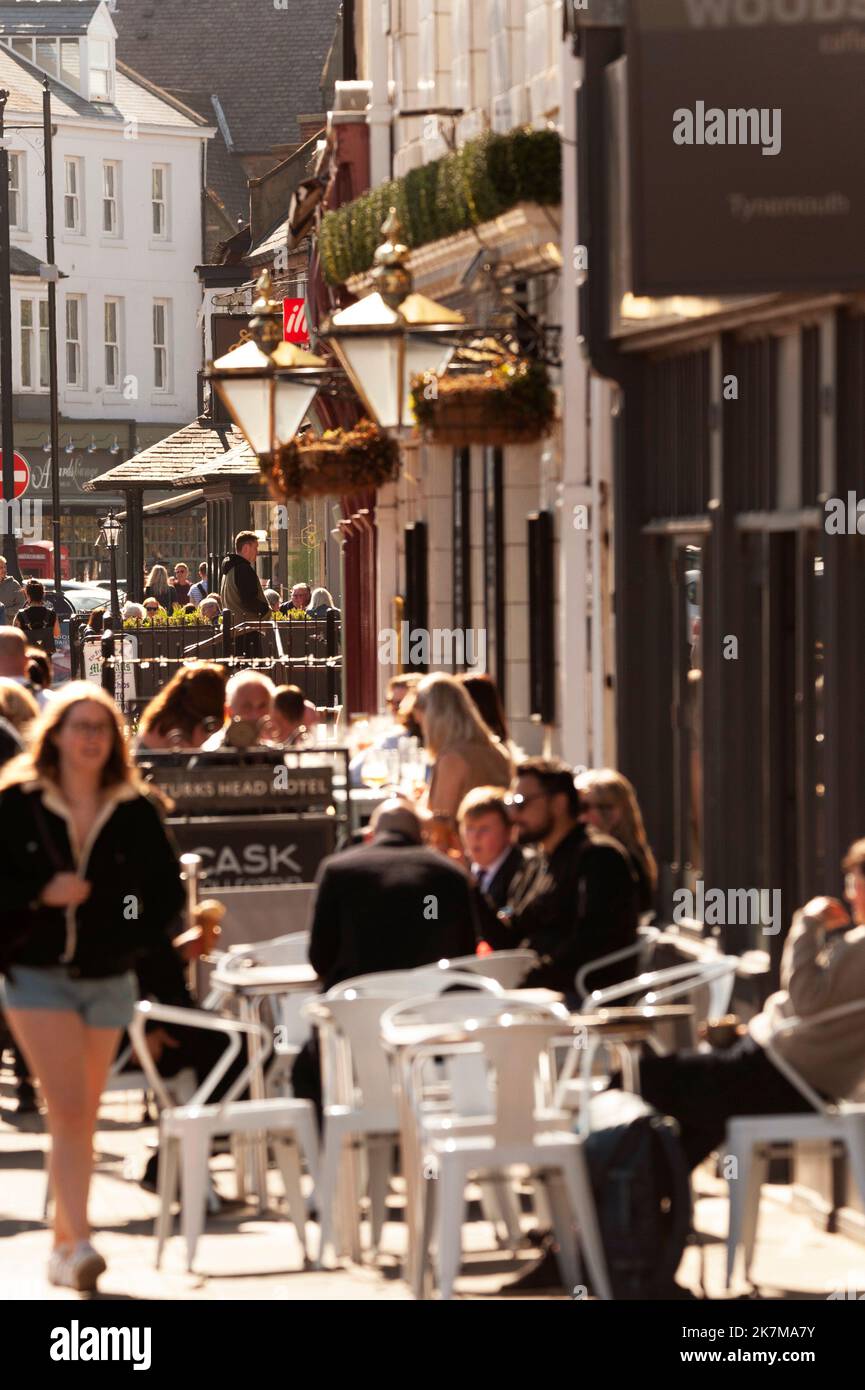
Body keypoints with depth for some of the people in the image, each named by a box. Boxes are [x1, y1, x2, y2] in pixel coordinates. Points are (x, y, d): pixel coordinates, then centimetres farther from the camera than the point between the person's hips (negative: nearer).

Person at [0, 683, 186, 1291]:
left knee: (81, 1120, 9)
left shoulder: (136, 810, 1)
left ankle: (65, 1245, 18)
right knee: (70, 1110, -14)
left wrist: (137, 940, -6)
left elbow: (168, 888, 8)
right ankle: (79, 1243, -18)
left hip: (107, 979, 3)